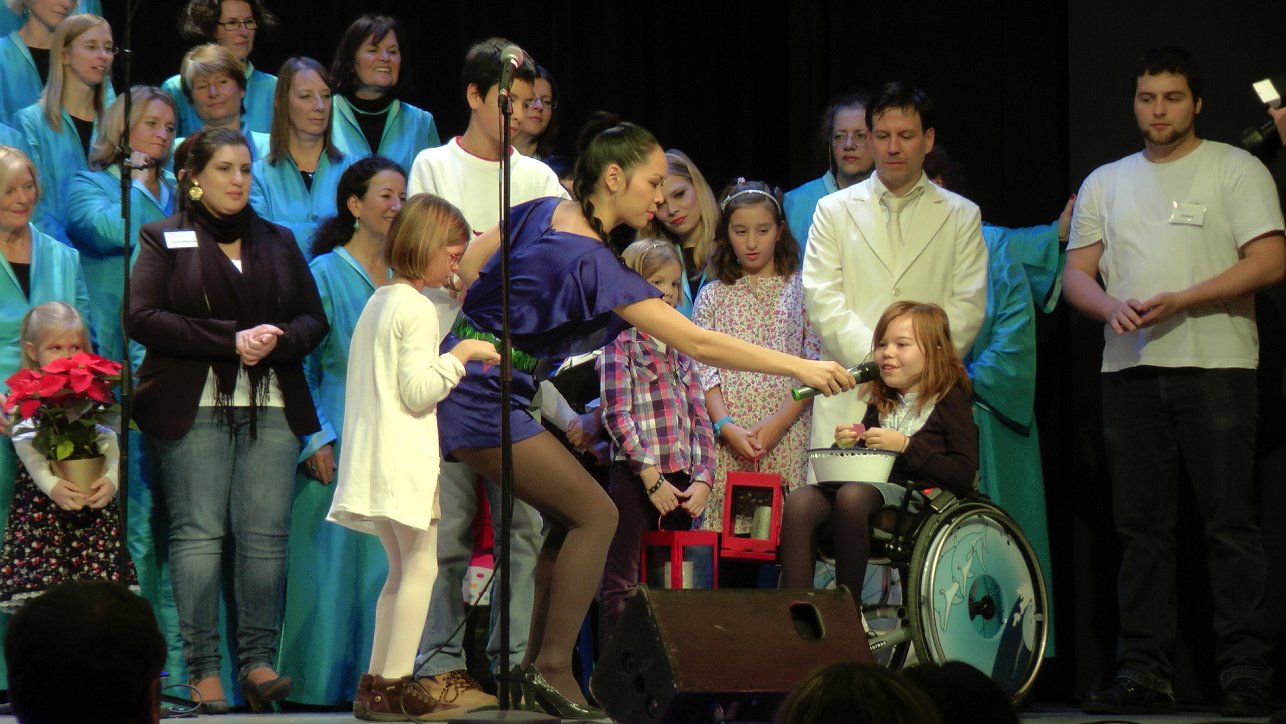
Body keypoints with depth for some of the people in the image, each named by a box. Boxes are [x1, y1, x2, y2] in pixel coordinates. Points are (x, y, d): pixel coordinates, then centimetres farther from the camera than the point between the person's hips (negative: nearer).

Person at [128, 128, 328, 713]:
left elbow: (313, 319, 15)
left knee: (265, 533, -6)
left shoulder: (279, 242, 19)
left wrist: (277, 339, -9)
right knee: (198, 532, -7)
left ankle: (258, 661, -4)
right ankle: (203, 669, -6)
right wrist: (230, 341, -13)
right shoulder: (164, 240, 7)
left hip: (272, 407, 3)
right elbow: (143, 317, -6)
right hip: (192, 407, -3)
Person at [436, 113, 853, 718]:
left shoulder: (541, 212, 5)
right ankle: (552, 671, -5)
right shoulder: (594, 264, -20)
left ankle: (535, 665, 14)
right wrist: (800, 368, -20)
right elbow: (697, 344, -22)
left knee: (566, 515, 13)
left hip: (461, 375, 9)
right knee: (595, 514, -6)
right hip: (486, 401, -9)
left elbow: (462, 271, 11)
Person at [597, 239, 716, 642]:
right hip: (634, 477, -6)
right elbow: (617, 415, -11)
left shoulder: (680, 350, 17)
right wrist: (652, 478, -15)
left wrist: (703, 479, 0)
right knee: (622, 583, -4)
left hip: (679, 481, 6)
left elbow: (700, 419, 14)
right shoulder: (620, 343, -2)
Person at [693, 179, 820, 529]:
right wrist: (727, 426, -11)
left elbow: (814, 366, 1)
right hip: (726, 438, 1)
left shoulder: (800, 290, 9)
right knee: (725, 526, -6)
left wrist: (779, 422, -11)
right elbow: (703, 370, 4)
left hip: (787, 437, -1)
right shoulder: (713, 296, 13)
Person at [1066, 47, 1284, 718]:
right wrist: (1113, 308, -8)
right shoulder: (1105, 183, 18)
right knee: (1141, 527, 4)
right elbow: (1077, 273, 15)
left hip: (1215, 366, -4)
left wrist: (1178, 300, -15)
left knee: (1231, 523, -7)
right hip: (1130, 368, 5)